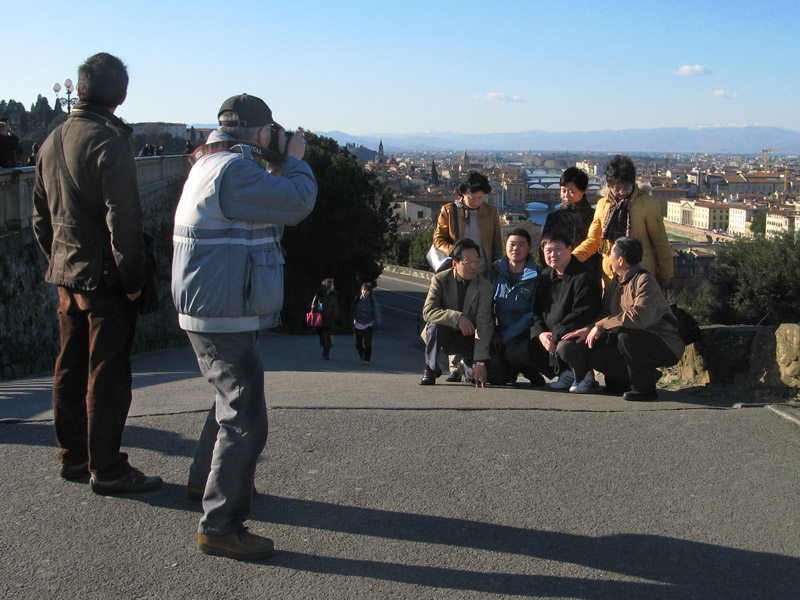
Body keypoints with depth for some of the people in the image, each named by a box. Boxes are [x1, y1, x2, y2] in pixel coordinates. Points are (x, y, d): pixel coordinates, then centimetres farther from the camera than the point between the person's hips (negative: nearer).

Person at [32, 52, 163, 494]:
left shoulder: (52, 142, 10)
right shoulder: (109, 142, -16)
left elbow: (40, 216, 16)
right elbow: (123, 218, -20)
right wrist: (132, 278, -13)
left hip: (66, 275, 8)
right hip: (104, 277, -8)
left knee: (71, 369, 15)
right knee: (107, 375, -1)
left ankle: (73, 457, 26)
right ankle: (106, 470, 6)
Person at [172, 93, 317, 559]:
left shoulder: (211, 164, 15)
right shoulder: (234, 170, -20)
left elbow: (268, 199, 23)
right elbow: (298, 202, -20)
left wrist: (280, 165, 14)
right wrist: (294, 160, -4)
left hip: (209, 312, 11)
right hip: (224, 317, -11)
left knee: (233, 399, 28)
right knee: (245, 419, -7)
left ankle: (205, 479, 46)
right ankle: (220, 527, -1)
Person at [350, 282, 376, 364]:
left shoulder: (371, 300, -2)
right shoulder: (356, 299, -4)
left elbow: (374, 313, 5)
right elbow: (352, 311, 1)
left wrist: (374, 325, 3)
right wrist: (352, 323, -2)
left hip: (368, 325, -1)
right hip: (358, 325, 1)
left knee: (367, 343, -8)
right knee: (358, 343, 8)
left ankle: (367, 359, 3)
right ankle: (361, 355, 36)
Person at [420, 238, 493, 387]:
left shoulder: (485, 287, -13)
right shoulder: (439, 280, -12)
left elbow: (484, 325, -21)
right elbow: (428, 311, -23)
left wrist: (480, 362, -29)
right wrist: (456, 318, -39)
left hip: (467, 338, 1)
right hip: (444, 335, -1)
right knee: (435, 326, -35)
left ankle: (467, 364, 20)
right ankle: (431, 370, -9)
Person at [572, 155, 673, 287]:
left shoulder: (648, 203, -6)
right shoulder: (603, 204, 6)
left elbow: (660, 242, 0)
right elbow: (592, 240, 5)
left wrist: (665, 276, 4)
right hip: (610, 276, 4)